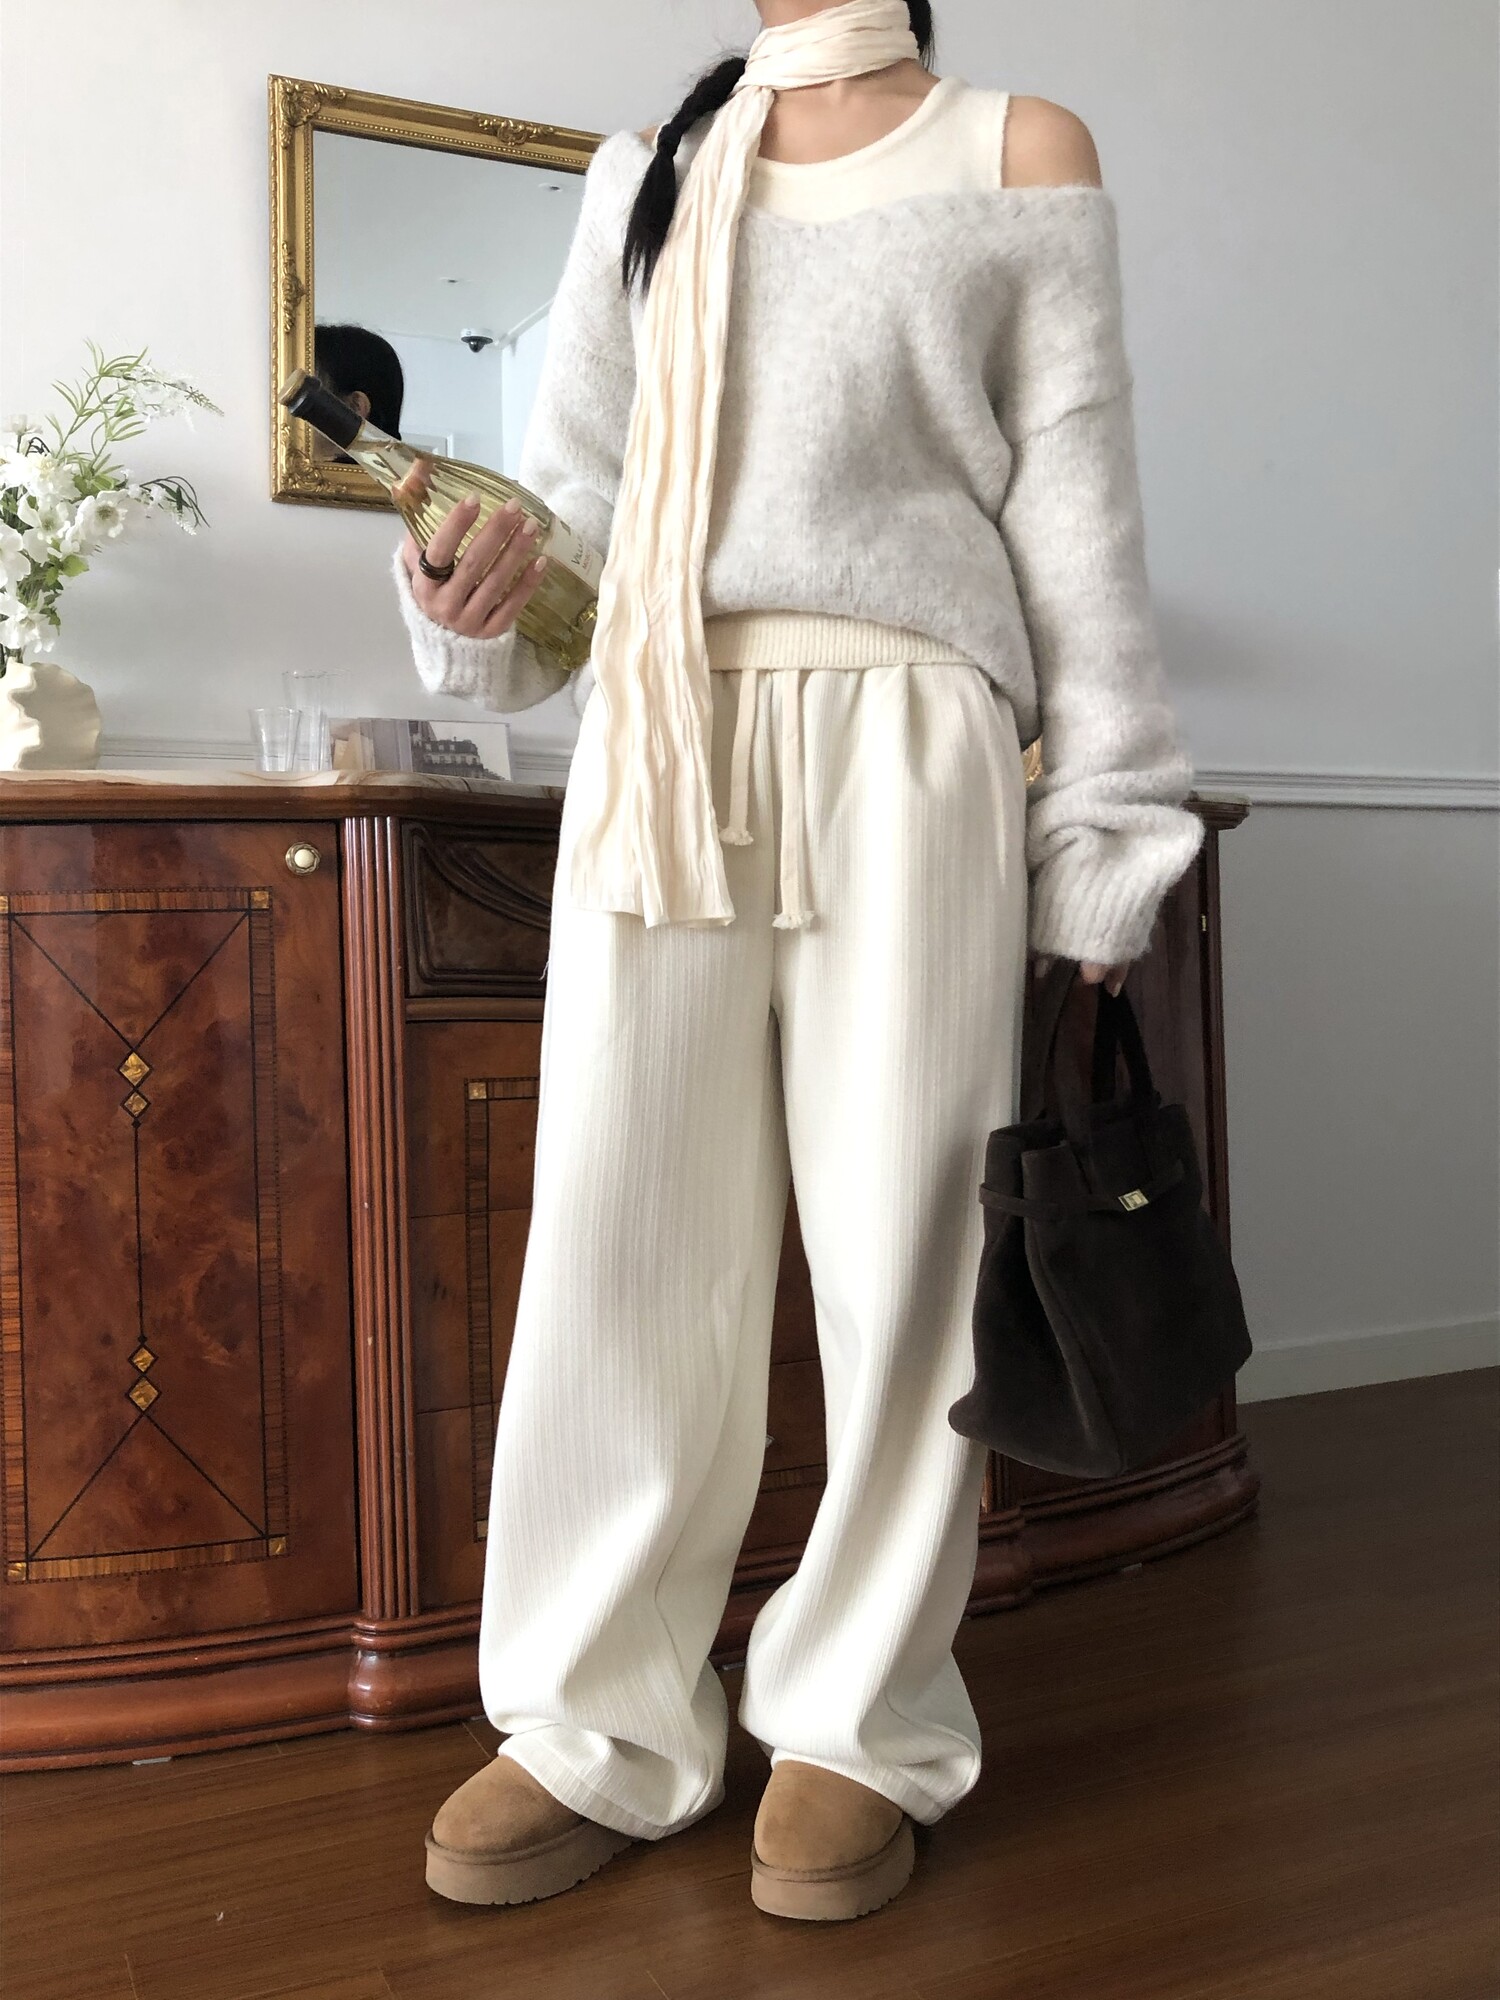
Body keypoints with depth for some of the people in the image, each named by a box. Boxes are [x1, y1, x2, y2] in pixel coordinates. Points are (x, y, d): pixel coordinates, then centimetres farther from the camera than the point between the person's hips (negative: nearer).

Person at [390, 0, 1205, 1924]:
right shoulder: (646, 172, 24)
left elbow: (1077, 508, 8)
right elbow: (576, 481, 20)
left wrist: (1098, 835, 1)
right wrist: (481, 595, -3)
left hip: (903, 752, -2)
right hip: (658, 753, 3)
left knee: (899, 1245, -1)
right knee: (620, 1250, 0)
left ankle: (861, 1724, 15)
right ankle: (605, 1724, 14)